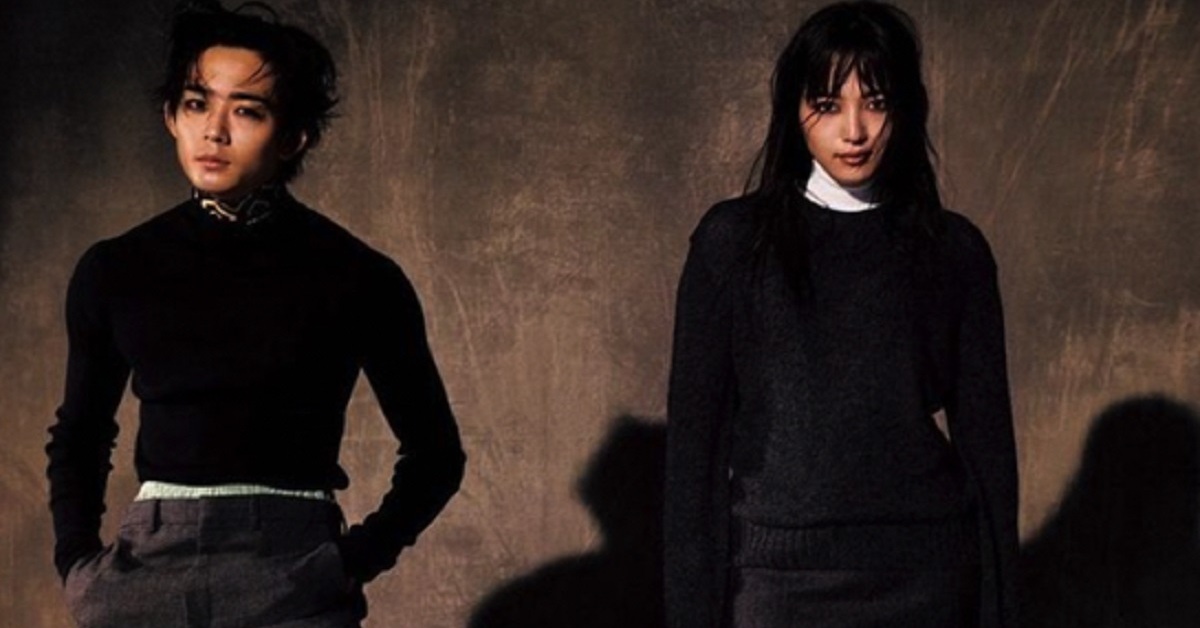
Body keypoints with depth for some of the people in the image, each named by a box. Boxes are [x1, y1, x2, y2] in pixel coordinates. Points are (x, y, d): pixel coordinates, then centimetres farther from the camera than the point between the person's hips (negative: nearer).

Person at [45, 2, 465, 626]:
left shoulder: (357, 278, -1)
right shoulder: (115, 270, 6)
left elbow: (434, 452, 9)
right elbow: (78, 436, 20)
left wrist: (359, 558, -1)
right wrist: (76, 560, 8)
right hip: (148, 572, 2)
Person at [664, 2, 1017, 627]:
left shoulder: (954, 249, 5)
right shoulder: (733, 240, 1)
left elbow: (985, 433, 8)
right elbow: (693, 427, 1)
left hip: (925, 571, 1)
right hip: (780, 569, -1)